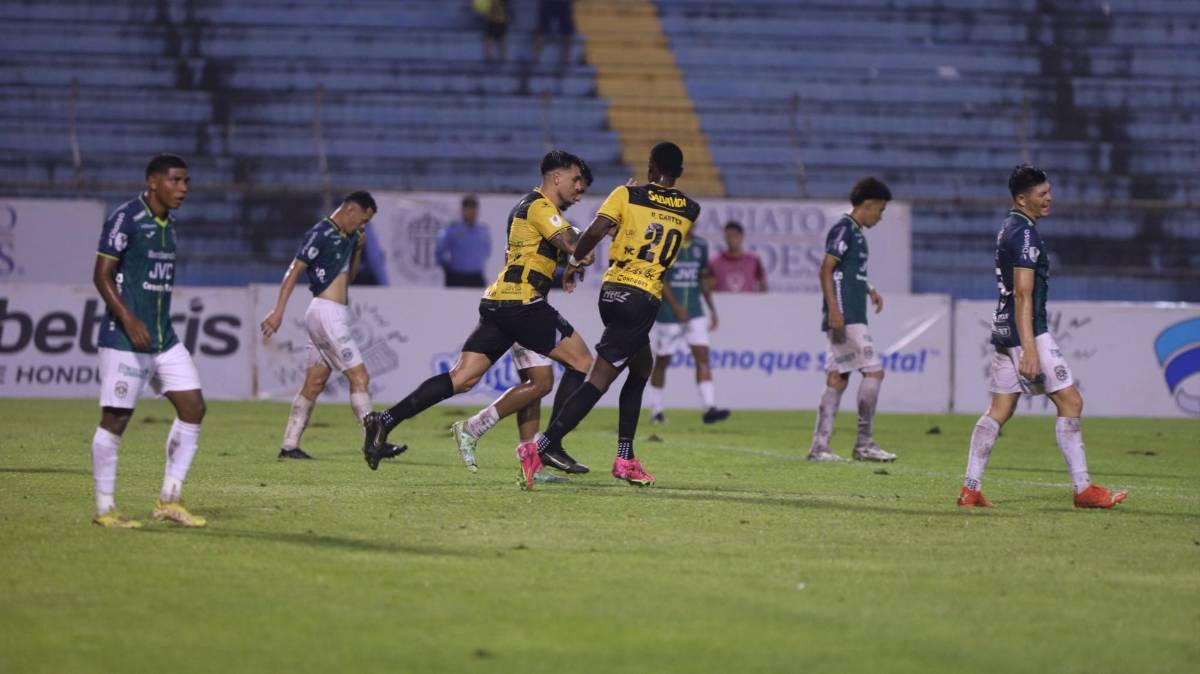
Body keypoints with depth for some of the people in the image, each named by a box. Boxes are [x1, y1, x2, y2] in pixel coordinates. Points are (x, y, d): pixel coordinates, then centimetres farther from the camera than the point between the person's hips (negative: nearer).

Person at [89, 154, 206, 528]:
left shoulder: (167, 223, 13)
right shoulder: (125, 218, -12)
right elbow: (101, 275, -15)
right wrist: (129, 320, -24)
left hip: (164, 338, 8)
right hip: (124, 340, -8)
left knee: (193, 407, 2)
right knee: (115, 419, -3)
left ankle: (168, 501, 8)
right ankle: (104, 508, 7)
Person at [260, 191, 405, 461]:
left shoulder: (346, 236, 16)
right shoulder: (321, 234, -11)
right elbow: (294, 271, -14)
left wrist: (357, 249, 10)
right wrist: (278, 312, -19)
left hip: (334, 315, 9)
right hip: (327, 311, -9)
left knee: (314, 383, 8)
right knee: (359, 376, -10)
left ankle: (289, 446, 9)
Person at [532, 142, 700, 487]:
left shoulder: (628, 195, 3)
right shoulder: (691, 211, 7)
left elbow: (595, 230, -9)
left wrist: (575, 262, 7)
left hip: (613, 290, 4)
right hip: (644, 299, -4)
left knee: (641, 370, 22)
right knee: (599, 380, -7)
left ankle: (625, 458, 18)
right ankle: (540, 448, -21)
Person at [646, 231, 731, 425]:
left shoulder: (700, 246, 8)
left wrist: (712, 309, 15)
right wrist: (676, 307, -21)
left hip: (694, 313, 4)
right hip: (667, 313, -4)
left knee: (702, 357, -9)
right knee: (662, 361, 6)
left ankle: (709, 408, -16)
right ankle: (656, 410, 19)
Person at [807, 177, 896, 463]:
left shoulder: (856, 232, 19)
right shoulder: (843, 229, -10)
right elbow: (826, 270, -17)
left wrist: (869, 290, 20)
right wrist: (834, 309, -23)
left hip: (851, 318, 10)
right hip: (845, 318, -10)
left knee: (838, 378, 7)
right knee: (874, 371, -10)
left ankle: (820, 446, 6)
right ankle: (864, 443, -7)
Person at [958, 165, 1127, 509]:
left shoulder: (1009, 229, 16)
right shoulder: (1025, 234, -15)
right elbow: (1023, 295, -21)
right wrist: (1029, 350, -25)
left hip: (1004, 330, 10)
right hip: (1026, 332, -10)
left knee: (999, 410, 10)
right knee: (1070, 402, -4)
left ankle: (970, 490, 5)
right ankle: (1083, 489, -3)